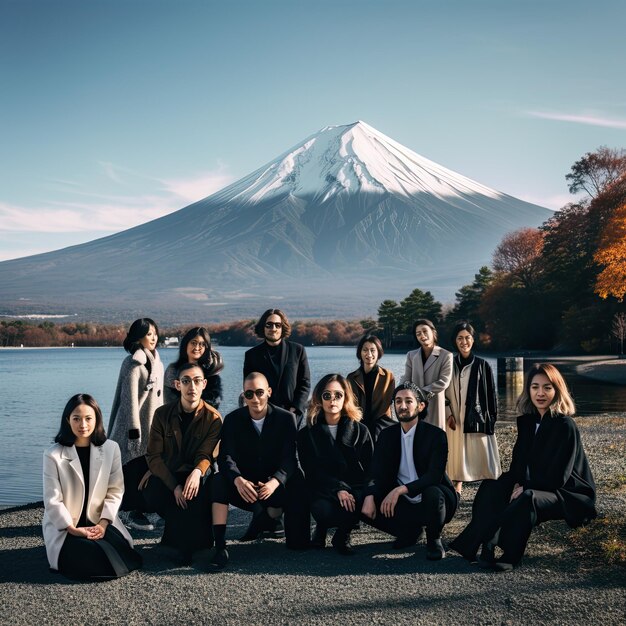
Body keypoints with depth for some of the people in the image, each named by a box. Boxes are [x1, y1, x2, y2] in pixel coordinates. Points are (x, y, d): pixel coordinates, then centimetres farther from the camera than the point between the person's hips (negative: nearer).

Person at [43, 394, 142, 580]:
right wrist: (74, 530, -17)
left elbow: (115, 491, -2)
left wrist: (103, 523, -15)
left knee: (119, 549, -22)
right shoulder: (53, 456, -8)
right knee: (86, 557, -26)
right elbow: (52, 501, -9)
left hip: (100, 522, 2)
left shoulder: (111, 449, -1)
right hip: (64, 526, -2)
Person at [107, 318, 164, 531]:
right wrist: (134, 428, -18)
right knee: (136, 471, -5)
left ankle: (138, 511, 16)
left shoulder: (156, 362, 13)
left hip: (153, 425, 8)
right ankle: (134, 513, 3)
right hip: (137, 425, -8)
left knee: (148, 471, 8)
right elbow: (130, 397, -16)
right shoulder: (134, 362, -12)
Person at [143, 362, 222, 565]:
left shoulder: (213, 418, -6)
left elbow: (206, 455, -12)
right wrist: (175, 486, -23)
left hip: (196, 476, -1)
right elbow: (154, 456, -8)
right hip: (166, 477, 1)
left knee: (196, 493, -35)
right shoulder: (162, 414, -4)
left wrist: (197, 472, -39)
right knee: (152, 493, -31)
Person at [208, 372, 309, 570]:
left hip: (276, 486, 0)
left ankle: (265, 518, 4)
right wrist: (238, 480, -37)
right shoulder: (233, 419, -3)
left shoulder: (286, 418, -5)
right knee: (220, 481, -29)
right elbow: (226, 457, -14)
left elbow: (289, 458, -14)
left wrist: (275, 481, -35)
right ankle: (220, 546, -30)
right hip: (243, 486, 0)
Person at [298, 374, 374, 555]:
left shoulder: (360, 430, 8)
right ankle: (322, 527, 6)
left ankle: (342, 534, 1)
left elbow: (370, 468, 3)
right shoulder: (307, 434, 6)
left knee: (366, 504, -34)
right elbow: (312, 471, -3)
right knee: (324, 511, -36)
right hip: (323, 491, -1)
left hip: (355, 489, 1)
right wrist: (338, 489, -19)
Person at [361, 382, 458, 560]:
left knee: (432, 492, -38)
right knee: (366, 508, -18)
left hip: (431, 501, -4)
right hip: (403, 504, 4)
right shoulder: (387, 435, 2)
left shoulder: (436, 435, -13)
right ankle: (409, 531, 8)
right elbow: (377, 472, -5)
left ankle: (434, 539, -6)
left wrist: (401, 490, -38)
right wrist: (370, 496, -27)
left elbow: (434, 475, -24)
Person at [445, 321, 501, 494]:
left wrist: (492, 418, -1)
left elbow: (491, 393, 4)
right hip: (455, 419, 1)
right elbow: (443, 392, 6)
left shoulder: (482, 365, 2)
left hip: (478, 419, -1)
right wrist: (448, 414, -5)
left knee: (483, 458, -3)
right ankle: (456, 492, 12)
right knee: (456, 458, 4)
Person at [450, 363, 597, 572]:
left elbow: (557, 476, -19)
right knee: (492, 487, -10)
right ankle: (486, 546, -20)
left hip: (568, 494, -8)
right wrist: (518, 484, -8)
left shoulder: (565, 426, -17)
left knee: (528, 499, -35)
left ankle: (510, 556, -21)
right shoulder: (527, 421, 5)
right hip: (536, 487, 8)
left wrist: (525, 488, -15)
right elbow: (518, 461, 11)